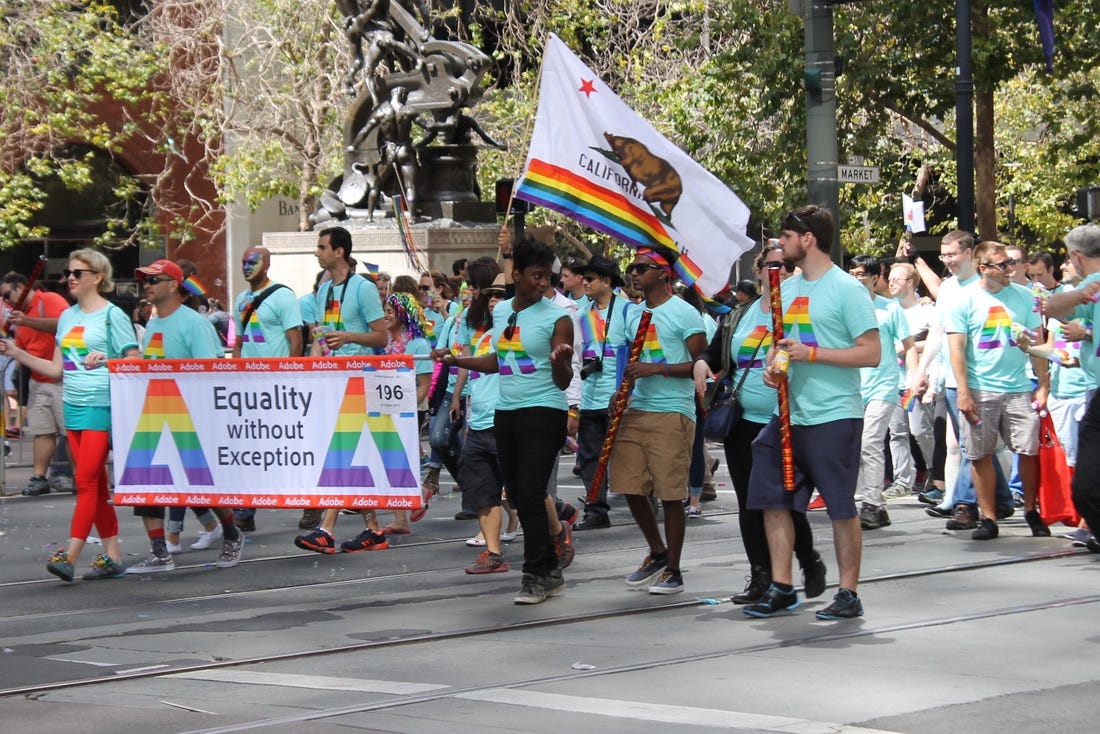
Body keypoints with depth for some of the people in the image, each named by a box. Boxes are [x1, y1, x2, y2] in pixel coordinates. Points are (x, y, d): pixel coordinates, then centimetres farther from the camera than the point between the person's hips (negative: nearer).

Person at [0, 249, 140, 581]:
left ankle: (69, 555, -14)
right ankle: (112, 556, 13)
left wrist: (106, 360, -25)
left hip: (101, 407, -7)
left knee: (86, 481, -11)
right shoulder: (67, 317, 15)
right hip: (73, 406, 7)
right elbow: (57, 369, 17)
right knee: (96, 484, 9)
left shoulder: (112, 315, -6)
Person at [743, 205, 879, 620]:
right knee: (773, 500, 7)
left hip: (834, 415, -8)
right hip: (789, 413, 8)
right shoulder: (786, 289, 13)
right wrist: (773, 366, 1)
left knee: (841, 506, -1)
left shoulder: (846, 289, -9)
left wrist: (811, 353, -19)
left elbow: (871, 353, -14)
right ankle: (781, 588, 15)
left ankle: (849, 593, 7)